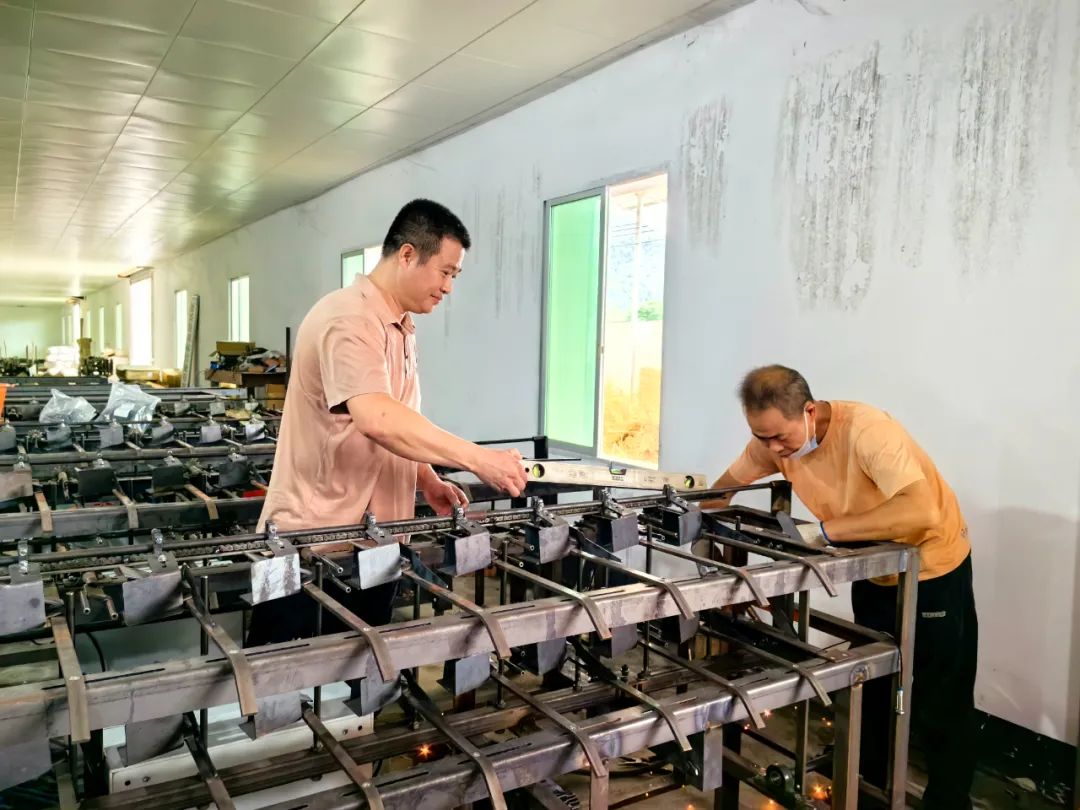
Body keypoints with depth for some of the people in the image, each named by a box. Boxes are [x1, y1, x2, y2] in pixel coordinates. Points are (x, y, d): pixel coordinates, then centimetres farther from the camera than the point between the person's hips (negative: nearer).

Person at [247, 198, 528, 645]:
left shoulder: (401, 328, 13)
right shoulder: (349, 319, -19)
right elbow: (378, 420, -35)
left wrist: (426, 480, 8)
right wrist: (477, 459, -31)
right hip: (311, 538, -9)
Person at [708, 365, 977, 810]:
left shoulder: (866, 430, -35)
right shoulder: (773, 438, -15)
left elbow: (921, 512, -46)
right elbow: (726, 485, 0)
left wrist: (823, 530, -45)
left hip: (932, 570, -6)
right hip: (872, 572, 7)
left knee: (939, 706, 3)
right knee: (870, 691, 20)